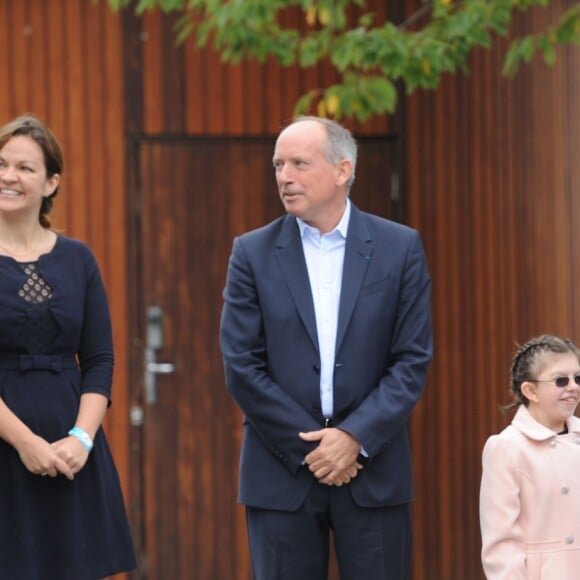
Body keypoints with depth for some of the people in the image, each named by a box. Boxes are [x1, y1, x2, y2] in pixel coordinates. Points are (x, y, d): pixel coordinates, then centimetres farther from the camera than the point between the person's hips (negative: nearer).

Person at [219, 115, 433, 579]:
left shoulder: (400, 248, 2)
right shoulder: (253, 253, 2)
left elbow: (413, 361, -1)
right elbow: (241, 366, -3)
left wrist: (355, 437, -12)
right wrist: (308, 446, -9)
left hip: (373, 469, 0)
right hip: (282, 472, 0)